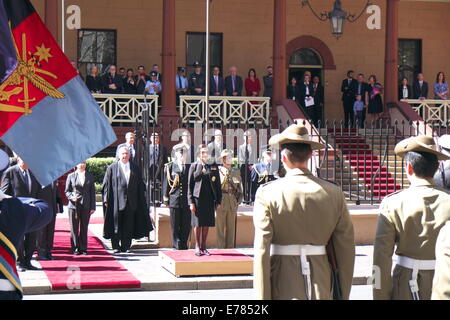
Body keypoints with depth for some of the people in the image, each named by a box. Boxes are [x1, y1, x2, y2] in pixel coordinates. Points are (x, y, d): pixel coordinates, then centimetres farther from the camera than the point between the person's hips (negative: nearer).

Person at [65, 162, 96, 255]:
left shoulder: (90, 176, 11)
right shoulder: (71, 176, 6)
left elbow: (92, 192, 10)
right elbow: (67, 191, 7)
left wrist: (93, 207, 4)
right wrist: (72, 197, -15)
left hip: (86, 206, 1)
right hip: (74, 205, -1)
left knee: (84, 228, 3)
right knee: (74, 228, 0)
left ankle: (83, 248, 9)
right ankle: (75, 248, 6)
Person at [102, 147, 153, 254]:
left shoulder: (135, 169, 12)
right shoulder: (112, 168, 3)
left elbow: (140, 186, 13)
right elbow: (106, 185, 0)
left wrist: (141, 200, 6)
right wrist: (106, 199, -7)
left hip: (131, 202, 3)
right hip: (116, 201, -3)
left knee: (128, 226, 4)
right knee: (116, 224, 0)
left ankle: (126, 246, 11)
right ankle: (116, 247, 8)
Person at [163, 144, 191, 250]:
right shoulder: (170, 167, 7)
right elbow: (166, 184, 6)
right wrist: (166, 199, -1)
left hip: (187, 201, 1)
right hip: (174, 200, -1)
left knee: (186, 225, 2)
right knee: (175, 226, 2)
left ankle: (184, 245, 13)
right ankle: (176, 245, 9)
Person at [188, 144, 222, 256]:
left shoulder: (214, 167, 10)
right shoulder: (194, 166, 5)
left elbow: (218, 184, 10)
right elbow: (190, 185, 3)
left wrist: (218, 200, 3)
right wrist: (191, 202, -4)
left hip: (210, 199, 2)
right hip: (197, 198, -2)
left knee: (206, 224, 6)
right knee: (197, 224, 1)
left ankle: (203, 247, 16)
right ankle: (197, 247, 11)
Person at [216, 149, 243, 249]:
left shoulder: (236, 172, 14)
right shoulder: (218, 170, 1)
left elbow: (239, 188, 16)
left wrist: (239, 200, 8)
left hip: (233, 202, 4)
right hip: (221, 202, -4)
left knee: (231, 228, 7)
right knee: (220, 226, -1)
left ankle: (230, 248, 13)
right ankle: (221, 248, 4)